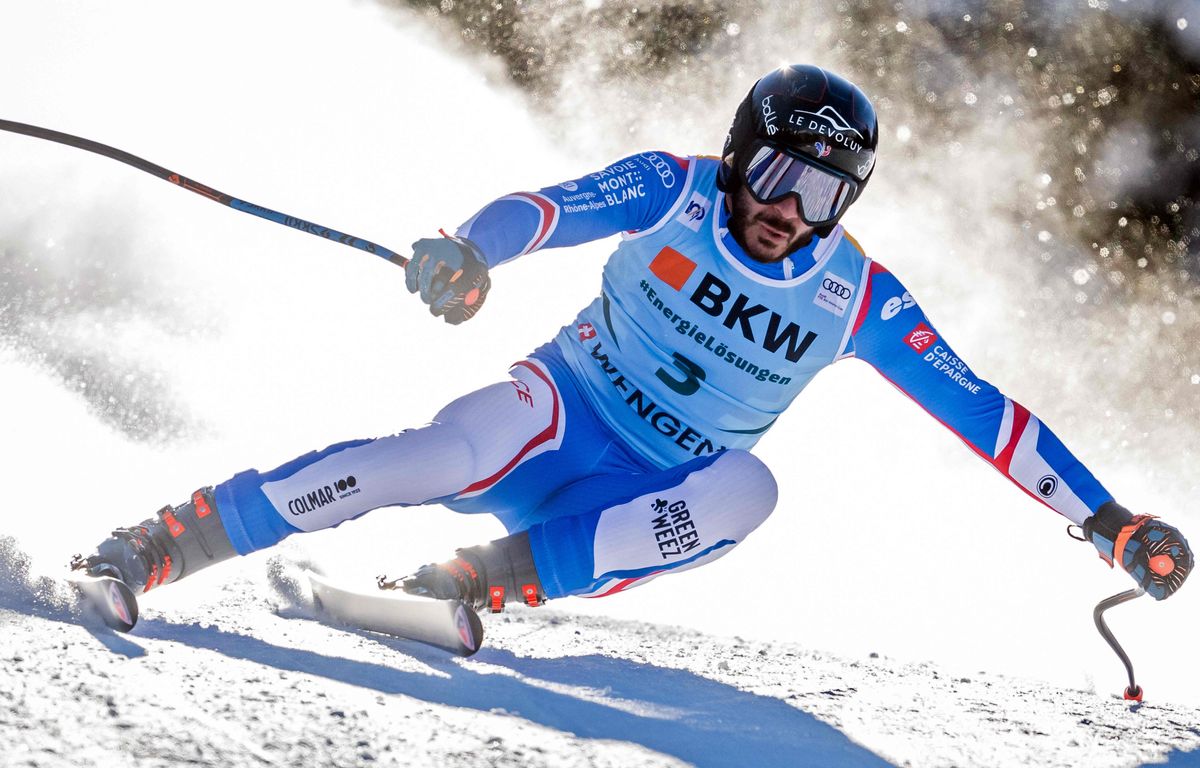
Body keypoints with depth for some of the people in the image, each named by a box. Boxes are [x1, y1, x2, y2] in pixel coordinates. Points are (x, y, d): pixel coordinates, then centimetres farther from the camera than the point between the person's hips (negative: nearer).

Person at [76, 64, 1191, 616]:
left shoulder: (855, 297, -4)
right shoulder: (674, 193, -7)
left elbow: (980, 410, -1)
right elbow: (551, 208, -22)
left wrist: (1109, 520, -5)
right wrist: (469, 251, -46)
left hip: (663, 497, 2)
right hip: (564, 414, -2)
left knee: (746, 490, -32)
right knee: (457, 449, -35)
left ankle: (487, 581, -34)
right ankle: (164, 543, -32)